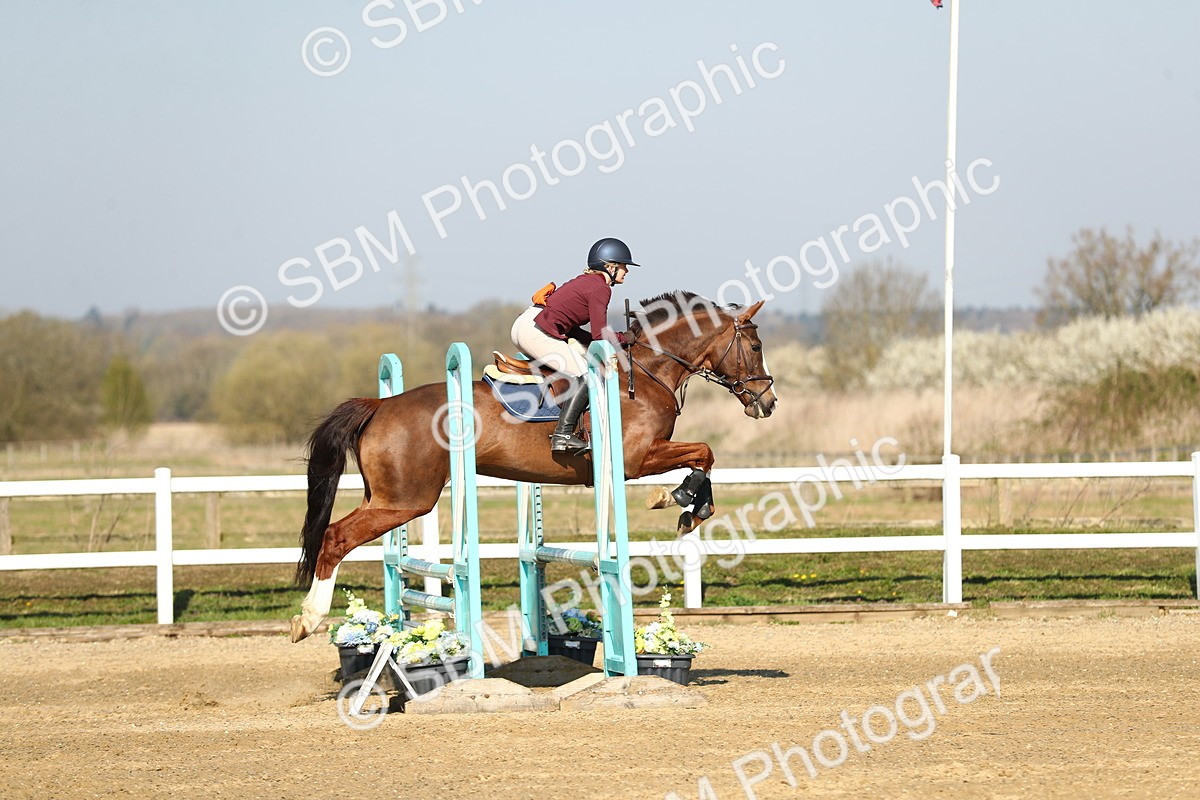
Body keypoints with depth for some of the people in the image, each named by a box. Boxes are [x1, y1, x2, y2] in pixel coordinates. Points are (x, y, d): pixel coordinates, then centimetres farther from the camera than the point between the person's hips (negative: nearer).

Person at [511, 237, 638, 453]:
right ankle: (563, 436, -17)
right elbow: (600, 333, -14)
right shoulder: (600, 288, -8)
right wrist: (624, 338, 4)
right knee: (585, 375, -9)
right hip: (536, 334, -10)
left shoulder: (586, 281, 21)